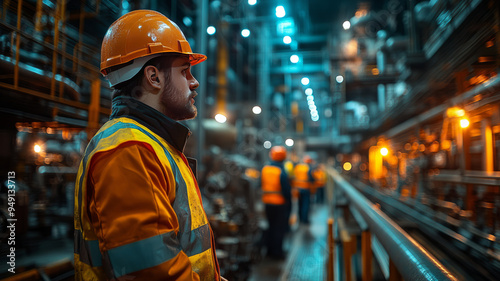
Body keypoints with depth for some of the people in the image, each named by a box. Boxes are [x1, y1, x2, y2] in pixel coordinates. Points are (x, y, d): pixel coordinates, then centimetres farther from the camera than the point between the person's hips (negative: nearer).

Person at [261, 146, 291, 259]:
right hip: (280, 203, -6)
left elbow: (262, 185, 7)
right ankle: (277, 252, 12)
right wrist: (289, 199, -2)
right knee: (280, 227, 6)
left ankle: (270, 250, 28)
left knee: (271, 225, 19)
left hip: (267, 202, 6)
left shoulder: (264, 169, 0)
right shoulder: (281, 172, -18)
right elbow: (286, 189, -15)